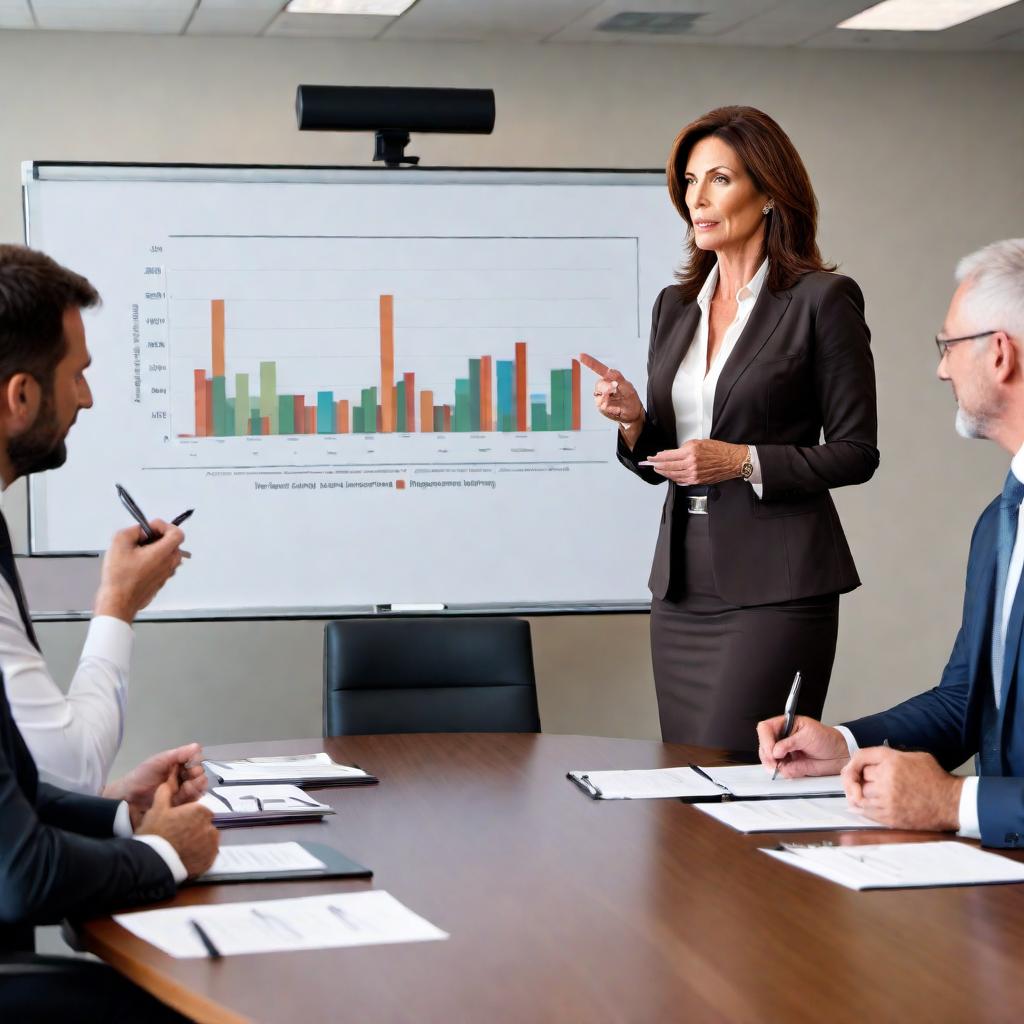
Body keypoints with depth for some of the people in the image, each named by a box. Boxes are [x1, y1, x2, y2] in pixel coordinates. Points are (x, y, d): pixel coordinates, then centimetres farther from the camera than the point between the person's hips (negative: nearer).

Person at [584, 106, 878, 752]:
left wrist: (745, 461, -16)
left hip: (775, 583, -6)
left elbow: (856, 452, -6)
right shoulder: (676, 306, 13)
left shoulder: (822, 299, -5)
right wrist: (633, 420, -3)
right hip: (682, 578, 6)